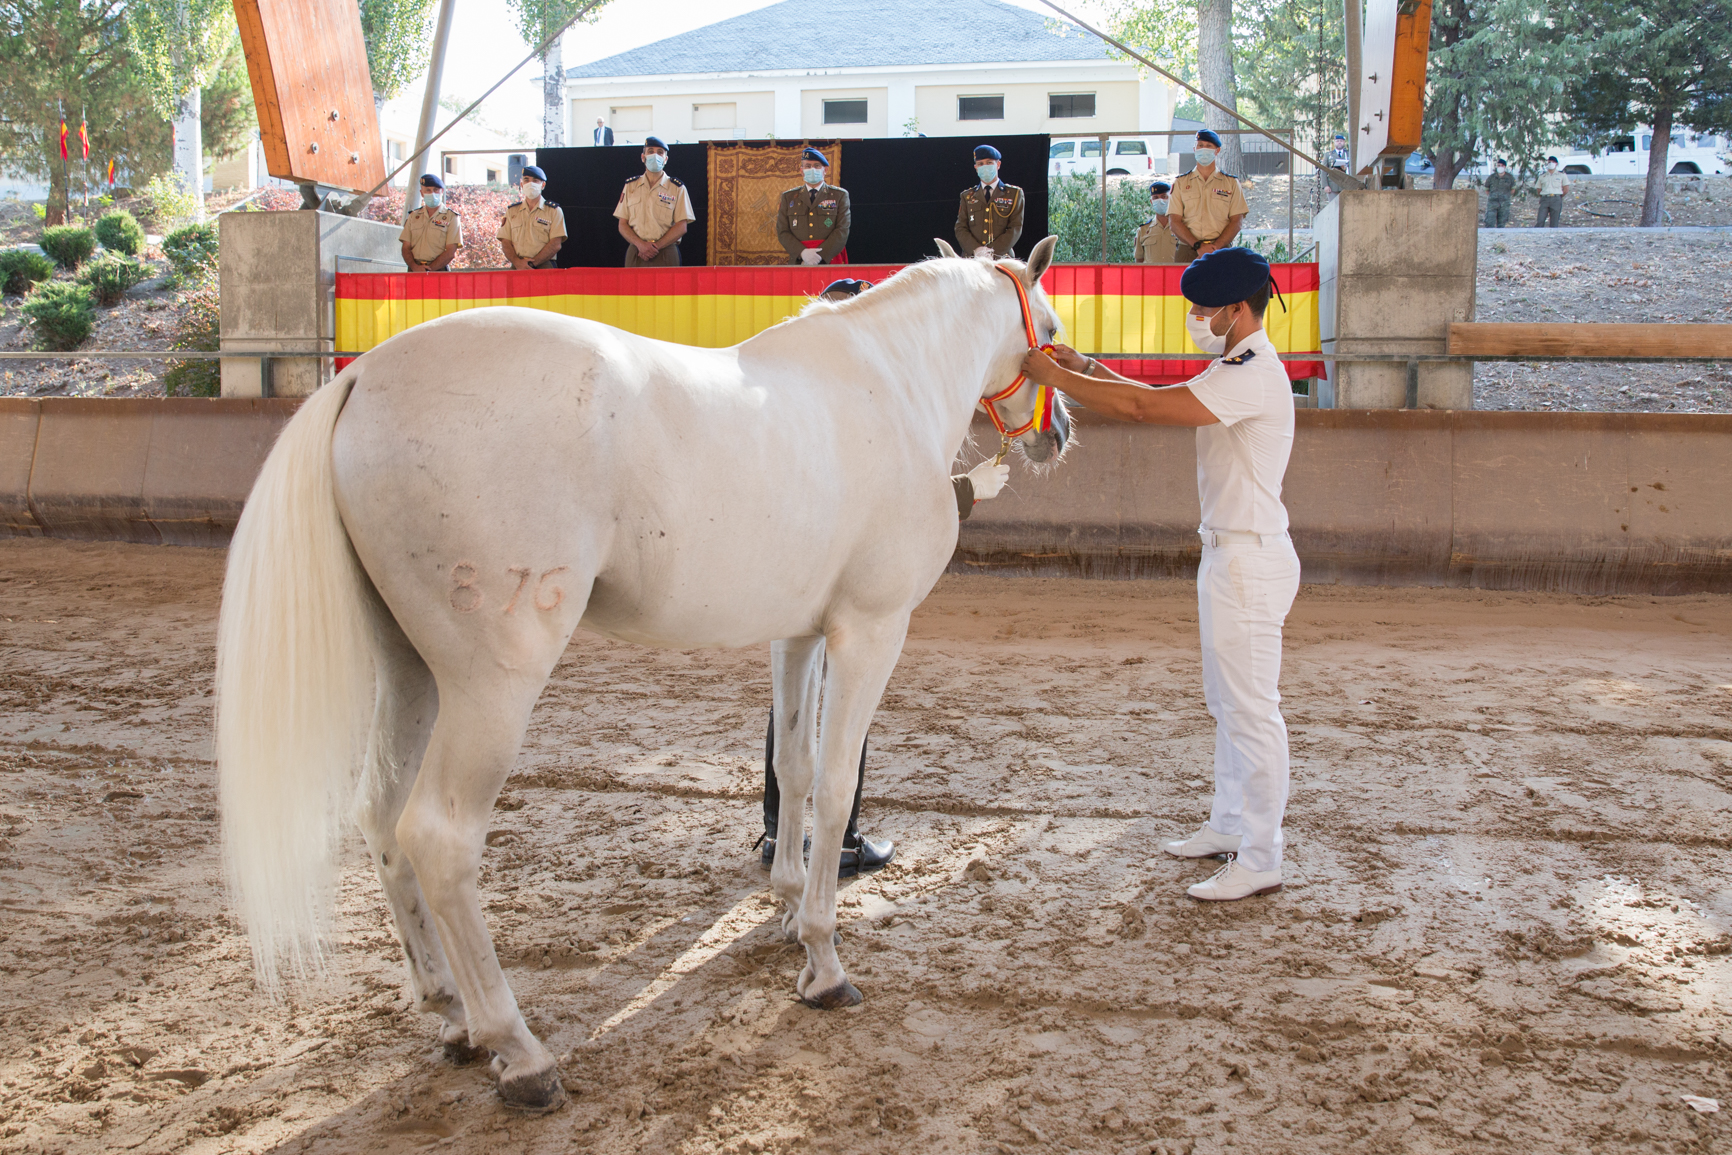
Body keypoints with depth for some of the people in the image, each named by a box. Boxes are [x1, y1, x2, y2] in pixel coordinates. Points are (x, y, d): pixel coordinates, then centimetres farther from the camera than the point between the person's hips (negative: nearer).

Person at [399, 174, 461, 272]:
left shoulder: (451, 217, 8)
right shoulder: (413, 216, 19)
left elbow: (450, 252, -2)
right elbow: (406, 248, 14)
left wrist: (428, 270, -11)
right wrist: (414, 266, -6)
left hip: (438, 271, -3)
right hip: (414, 272, 3)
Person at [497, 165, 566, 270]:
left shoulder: (554, 210, 10)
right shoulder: (511, 211, 19)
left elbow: (555, 244, 0)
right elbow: (505, 242, 12)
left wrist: (532, 263, -10)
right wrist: (517, 262, -7)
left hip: (543, 266, -2)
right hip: (517, 269, 2)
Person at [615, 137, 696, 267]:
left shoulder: (677, 188, 7)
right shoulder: (631, 186, 14)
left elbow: (681, 227, 0)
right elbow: (622, 224, 9)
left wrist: (656, 246, -12)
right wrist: (640, 244, -10)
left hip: (665, 255, -2)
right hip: (635, 254, 2)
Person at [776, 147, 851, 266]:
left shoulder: (839, 195, 9)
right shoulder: (788, 197, 14)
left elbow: (842, 230, -1)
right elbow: (782, 231, 7)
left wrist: (820, 255, -13)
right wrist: (802, 252, -11)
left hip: (830, 261, -1)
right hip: (798, 263, 1)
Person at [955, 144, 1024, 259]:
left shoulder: (1014, 194, 12)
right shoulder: (967, 196, 18)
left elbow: (1016, 228, 3)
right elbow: (960, 228, 10)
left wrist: (994, 252, -11)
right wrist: (975, 249, -10)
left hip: (1001, 258, -1)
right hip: (972, 259, 1)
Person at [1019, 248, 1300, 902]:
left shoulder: (1252, 375, -20)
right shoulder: (1236, 369, 14)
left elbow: (1143, 409, -26)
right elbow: (1157, 399, 19)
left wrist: (1056, 377, -20)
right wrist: (1087, 369, 9)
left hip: (1250, 559, -11)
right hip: (1228, 552, 11)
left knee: (1252, 709, -6)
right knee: (1227, 702, 19)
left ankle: (1260, 860, 1)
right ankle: (1229, 825, 31)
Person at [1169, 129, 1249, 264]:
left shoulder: (1231, 183, 16)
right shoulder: (1180, 182, 15)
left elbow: (1236, 220, 6)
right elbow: (1174, 221, 5)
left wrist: (1216, 246, -10)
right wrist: (1198, 245, -10)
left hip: (1221, 252, 0)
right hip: (1188, 252, 0)